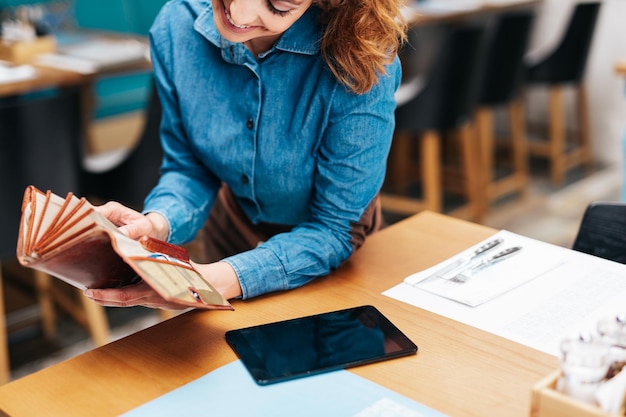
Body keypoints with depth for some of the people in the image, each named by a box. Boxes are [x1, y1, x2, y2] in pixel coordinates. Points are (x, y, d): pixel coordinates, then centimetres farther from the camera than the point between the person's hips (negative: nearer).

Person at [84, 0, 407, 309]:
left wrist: (219, 281, -43)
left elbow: (335, 230, -28)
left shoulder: (360, 61, -35)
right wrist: (158, 224, -34)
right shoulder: (175, 26, -23)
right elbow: (188, 168, -12)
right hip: (234, 227, 3)